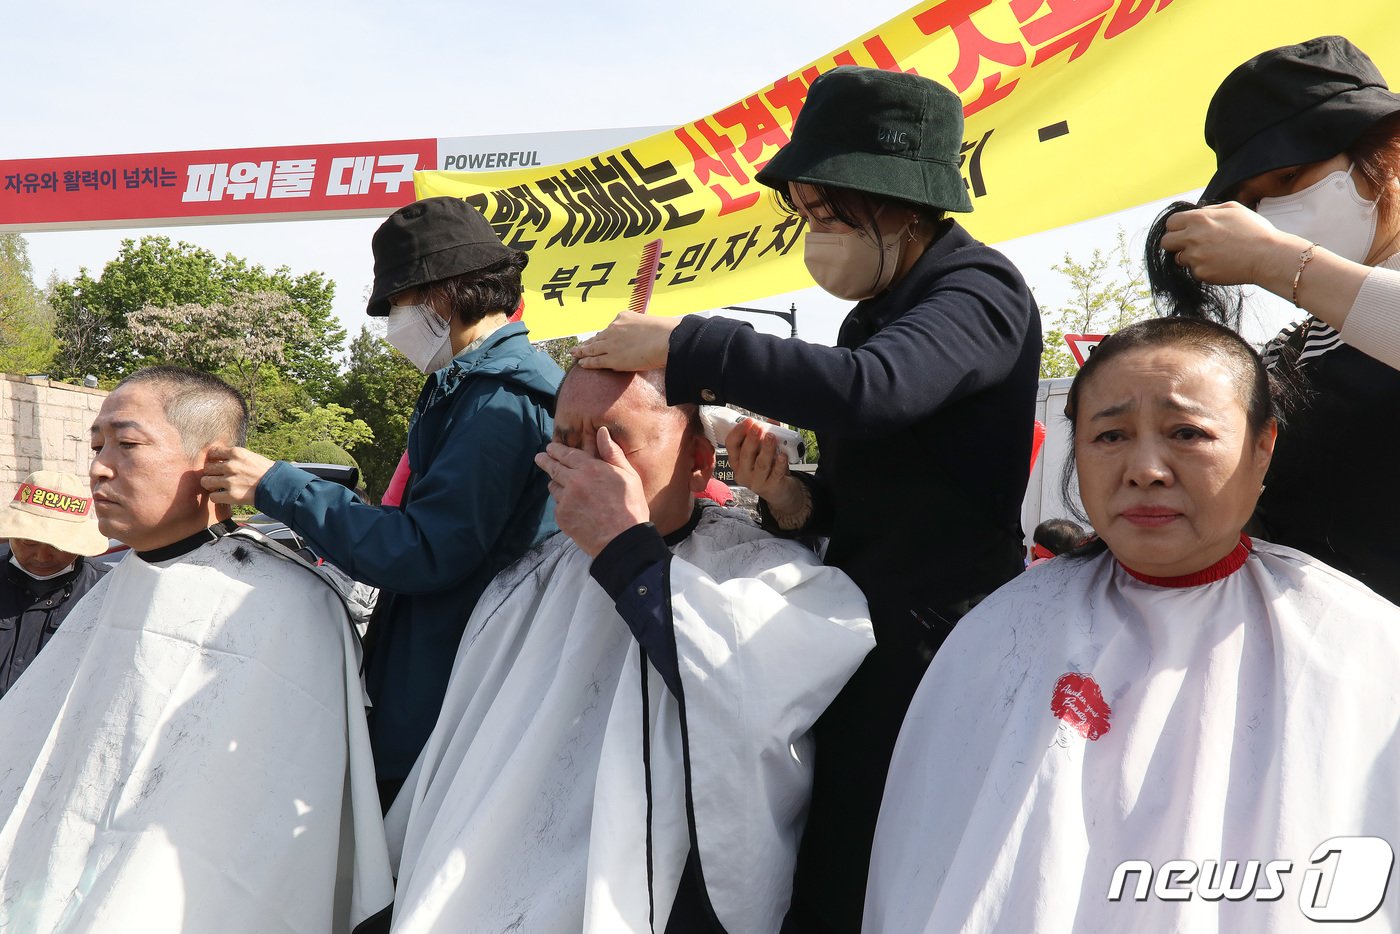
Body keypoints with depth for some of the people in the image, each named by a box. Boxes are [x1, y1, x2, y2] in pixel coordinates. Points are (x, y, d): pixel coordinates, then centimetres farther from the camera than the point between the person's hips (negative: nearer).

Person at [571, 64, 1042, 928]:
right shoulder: (873, 313, 14)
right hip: (864, 638, 8)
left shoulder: (980, 292, -11)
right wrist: (796, 500, -3)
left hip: (940, 644, -8)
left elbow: (870, 389, -32)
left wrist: (680, 346, -25)